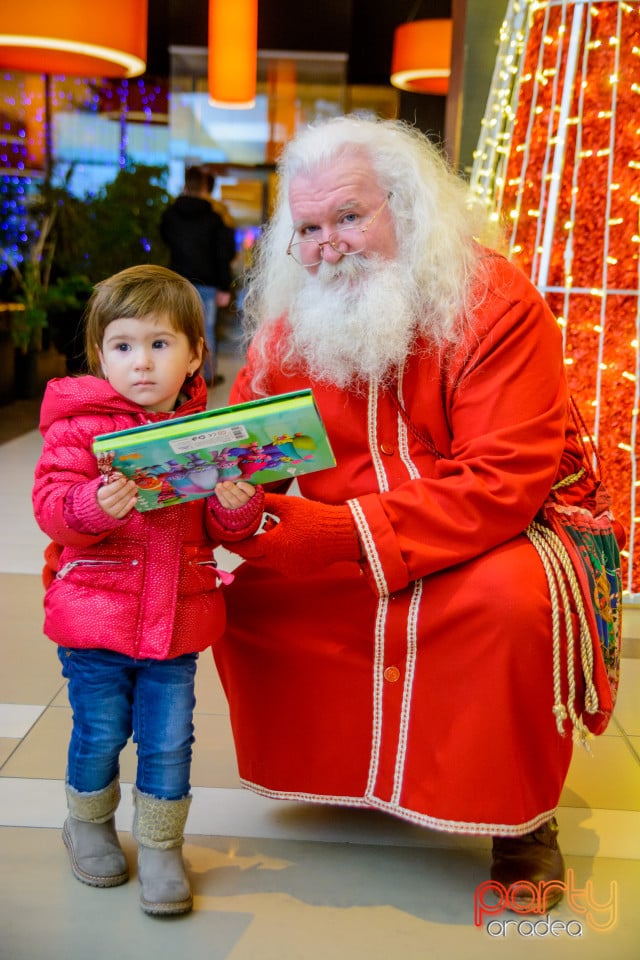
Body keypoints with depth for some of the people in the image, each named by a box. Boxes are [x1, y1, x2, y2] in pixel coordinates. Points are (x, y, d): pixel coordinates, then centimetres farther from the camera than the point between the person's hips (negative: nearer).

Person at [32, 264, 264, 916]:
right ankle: (88, 825, 39)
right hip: (94, 614, -2)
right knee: (100, 734, 11)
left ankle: (160, 845, 29)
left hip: (177, 619, 2)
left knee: (169, 739, 7)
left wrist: (238, 505, -16)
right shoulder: (78, 426, -6)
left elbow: (224, 530, 6)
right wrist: (96, 505, -33)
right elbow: (51, 505, -14)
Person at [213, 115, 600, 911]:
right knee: (244, 588, -14)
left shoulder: (494, 303, -19)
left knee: (508, 598, -36)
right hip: (349, 554, 5)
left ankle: (524, 820, -10)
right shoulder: (291, 322, -1)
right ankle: (331, 761, 12)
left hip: (502, 529, -5)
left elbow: (503, 485, -28)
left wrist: (346, 532, -35)